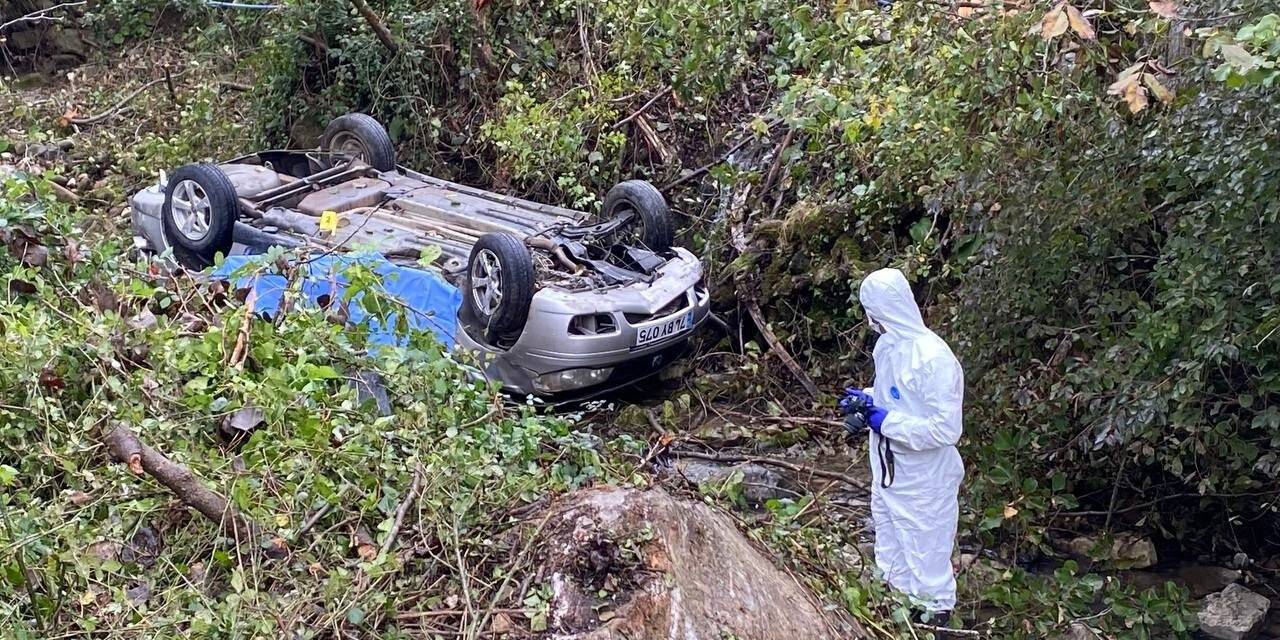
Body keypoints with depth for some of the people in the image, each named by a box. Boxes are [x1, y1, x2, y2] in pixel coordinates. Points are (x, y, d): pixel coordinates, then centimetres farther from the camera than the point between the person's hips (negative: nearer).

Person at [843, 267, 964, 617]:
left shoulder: (934, 357, -28)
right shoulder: (889, 344, -1)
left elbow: (946, 429, -28)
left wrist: (888, 422, -23)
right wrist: (869, 399, -2)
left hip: (922, 476, -8)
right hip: (889, 467, 8)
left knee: (924, 548, 11)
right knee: (889, 536, 25)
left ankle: (935, 610, 31)